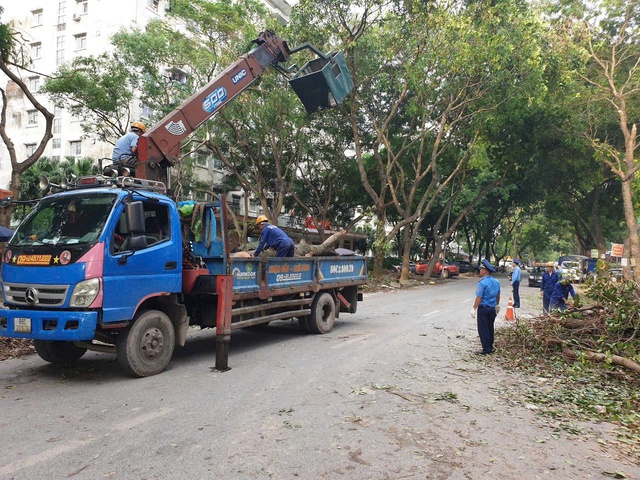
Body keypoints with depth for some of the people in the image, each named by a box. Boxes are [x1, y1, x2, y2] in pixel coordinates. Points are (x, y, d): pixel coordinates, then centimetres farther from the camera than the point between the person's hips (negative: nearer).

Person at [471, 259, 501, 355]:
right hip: (493, 308, 8)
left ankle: (486, 349, 2)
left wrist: (474, 309, -14)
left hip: (483, 308, -8)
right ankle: (490, 347, 24)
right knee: (490, 328, 17)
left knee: (483, 329, 0)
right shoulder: (496, 282, 5)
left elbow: (479, 298, -20)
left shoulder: (482, 283, -19)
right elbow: (498, 295, 17)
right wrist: (497, 305, 31)